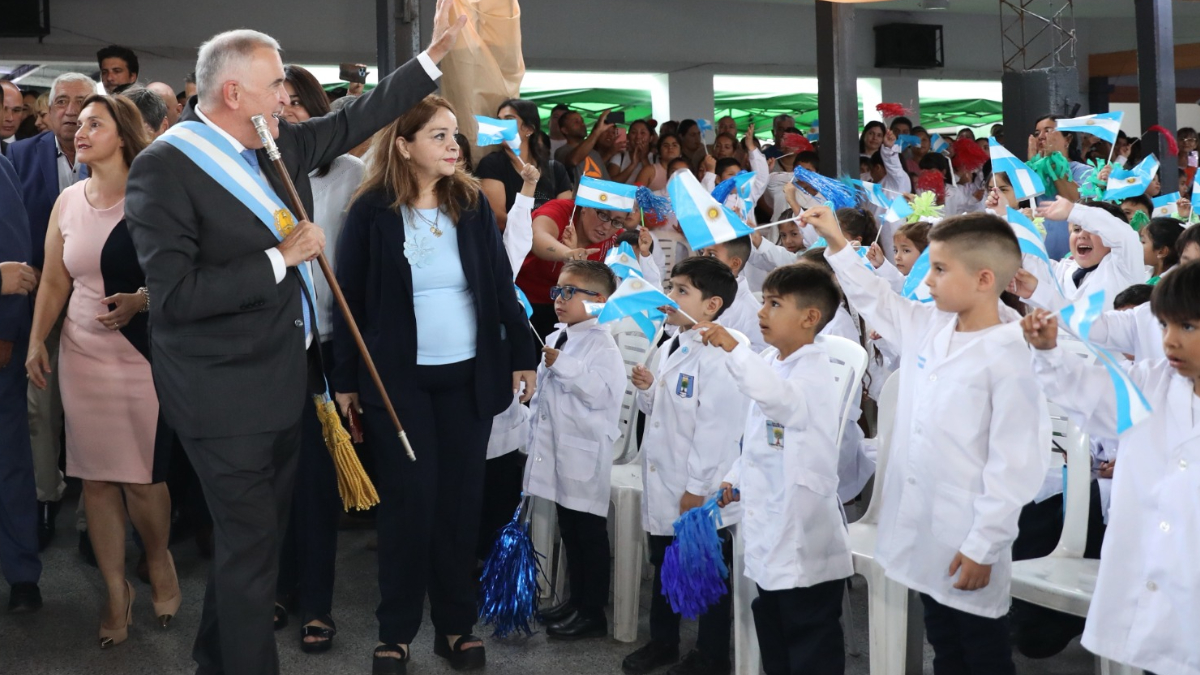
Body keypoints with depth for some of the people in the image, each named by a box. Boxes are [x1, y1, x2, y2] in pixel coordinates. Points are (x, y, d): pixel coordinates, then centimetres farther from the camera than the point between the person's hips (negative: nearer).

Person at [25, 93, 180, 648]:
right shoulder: (68, 201, 8)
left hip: (142, 352, -4)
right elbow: (54, 281, 12)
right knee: (95, 477, 6)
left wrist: (141, 301, -22)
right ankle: (116, 591, 20)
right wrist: (37, 341, 3)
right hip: (83, 353, 4)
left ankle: (159, 561, 28)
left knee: (142, 476, -2)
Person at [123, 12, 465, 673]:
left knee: (256, 533, 21)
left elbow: (357, 119, 18)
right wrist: (280, 258, -21)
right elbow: (173, 295, -25)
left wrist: (436, 52, 16)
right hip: (227, 396, -8)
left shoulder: (284, 144, 4)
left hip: (285, 382, 8)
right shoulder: (163, 167, -18)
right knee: (251, 547, 1)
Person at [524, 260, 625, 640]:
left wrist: (563, 365, -28)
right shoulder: (554, 340, 14)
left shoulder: (601, 345, -12)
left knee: (590, 532, 0)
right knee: (568, 530, 17)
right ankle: (576, 600, 29)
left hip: (585, 455, -8)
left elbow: (603, 392, -26)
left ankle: (593, 613, 9)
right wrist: (535, 432, 20)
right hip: (556, 450, 9)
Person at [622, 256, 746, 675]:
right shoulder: (673, 348, 10)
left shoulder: (718, 356, -20)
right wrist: (646, 389, 0)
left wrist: (698, 487, -22)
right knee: (663, 566, 22)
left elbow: (717, 426, -23)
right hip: (663, 484, 9)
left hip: (701, 495, -9)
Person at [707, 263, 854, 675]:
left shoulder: (814, 368, -15)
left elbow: (784, 399, -39)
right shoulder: (768, 364, 12)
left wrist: (734, 349, -43)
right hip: (768, 529, 9)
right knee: (772, 636, 20)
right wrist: (736, 479, 14)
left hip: (805, 536, -9)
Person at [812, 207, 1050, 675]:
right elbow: (875, 300, 23)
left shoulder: (1009, 356, -19)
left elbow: (1014, 464, -20)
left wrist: (984, 546, -19)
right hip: (921, 531, 7)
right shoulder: (928, 327, 4)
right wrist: (837, 245, 18)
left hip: (969, 547, -7)